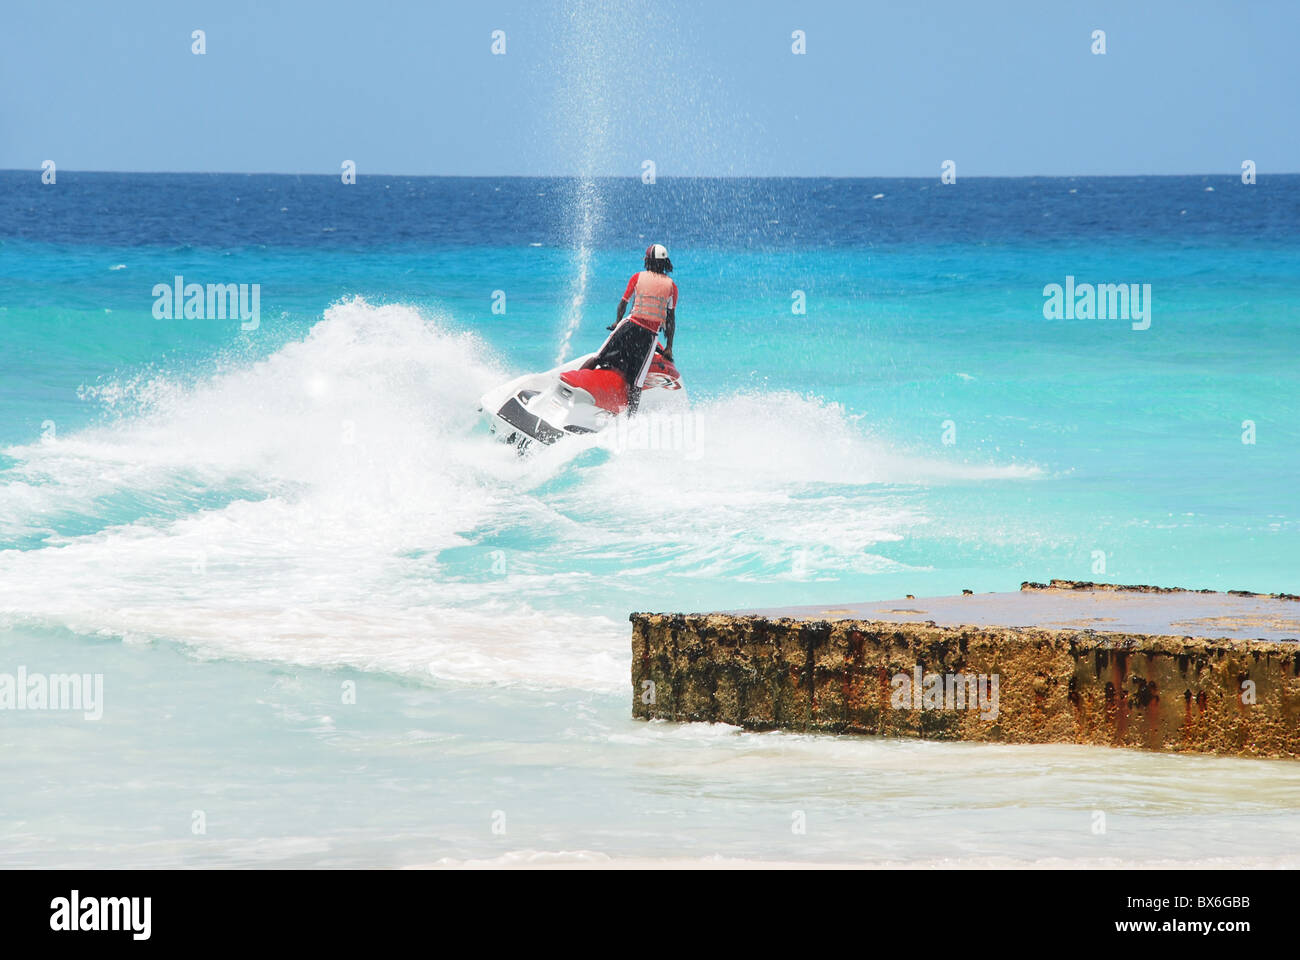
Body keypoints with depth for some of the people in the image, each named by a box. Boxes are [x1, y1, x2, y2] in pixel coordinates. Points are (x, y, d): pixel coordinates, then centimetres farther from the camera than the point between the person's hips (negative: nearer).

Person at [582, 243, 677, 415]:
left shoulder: (638, 277, 5)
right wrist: (669, 347, 11)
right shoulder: (671, 286, 6)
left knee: (599, 358, 8)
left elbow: (623, 303, 13)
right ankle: (630, 418, -6)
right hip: (651, 335, 0)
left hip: (631, 325, 0)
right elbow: (671, 319, 6)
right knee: (635, 382, -2)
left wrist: (618, 321, 33)